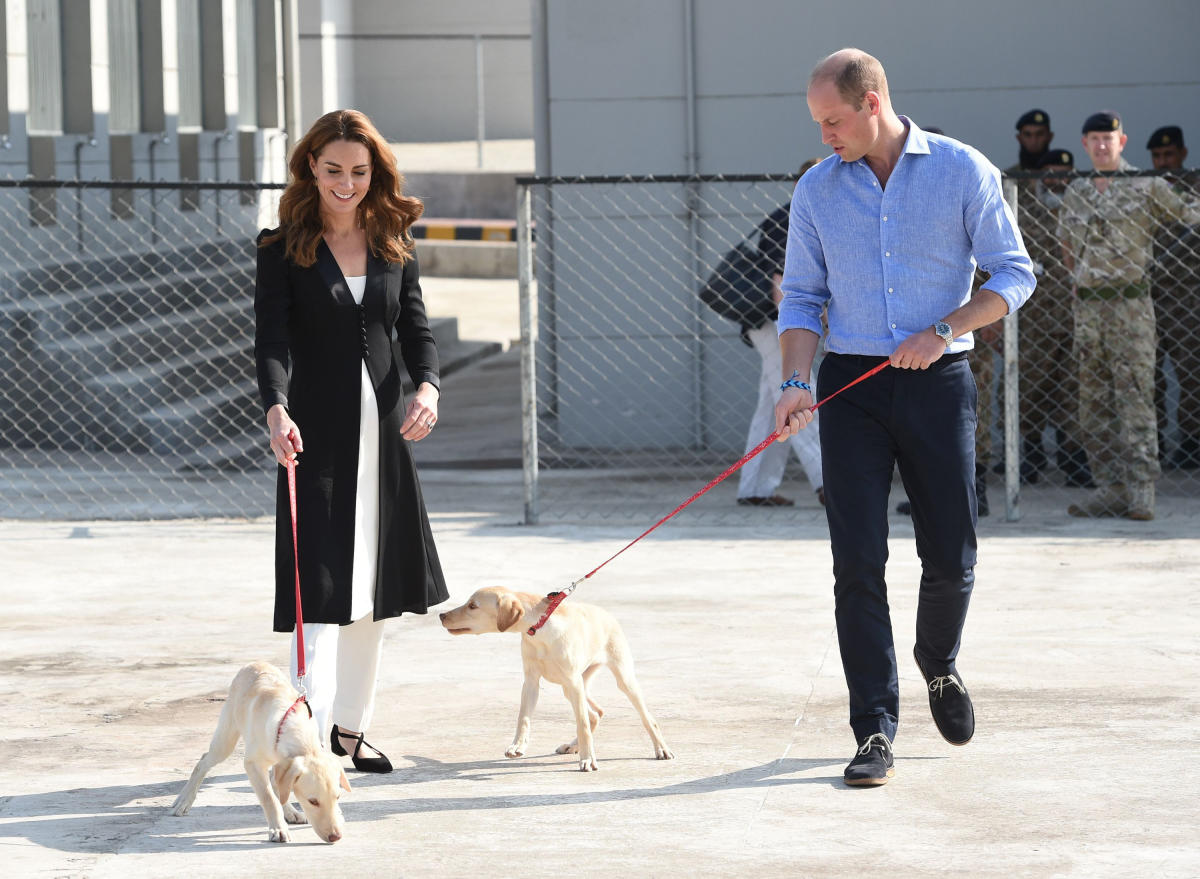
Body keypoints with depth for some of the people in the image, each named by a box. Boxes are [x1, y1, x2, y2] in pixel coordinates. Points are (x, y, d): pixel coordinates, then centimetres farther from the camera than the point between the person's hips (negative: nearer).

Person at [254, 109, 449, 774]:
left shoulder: (393, 245, 9)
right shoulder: (282, 248, -4)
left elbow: (415, 329, 6)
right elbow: (271, 337, -15)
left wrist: (427, 387, -15)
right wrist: (277, 410, -33)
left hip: (383, 432, 5)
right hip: (317, 436, -5)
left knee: (374, 591, 12)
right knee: (323, 587, -14)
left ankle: (350, 728, 24)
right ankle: (311, 736, -19)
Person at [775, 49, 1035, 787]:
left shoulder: (963, 171, -2)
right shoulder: (816, 191, 6)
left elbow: (1014, 275, -1)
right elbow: (804, 298, 9)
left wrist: (943, 330, -14)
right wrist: (796, 383, -6)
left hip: (938, 384, -1)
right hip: (853, 387, 1)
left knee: (951, 557, 3)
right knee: (858, 562, -7)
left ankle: (940, 667, 35)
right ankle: (875, 731, -5)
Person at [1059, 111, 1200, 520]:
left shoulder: (1146, 186, -1)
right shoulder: (1075, 193, 13)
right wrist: (1084, 280, 15)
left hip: (1130, 301, -5)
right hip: (1088, 303, 5)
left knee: (1135, 397, -9)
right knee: (1094, 403, 4)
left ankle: (1141, 489, -11)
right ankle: (1110, 488, 9)